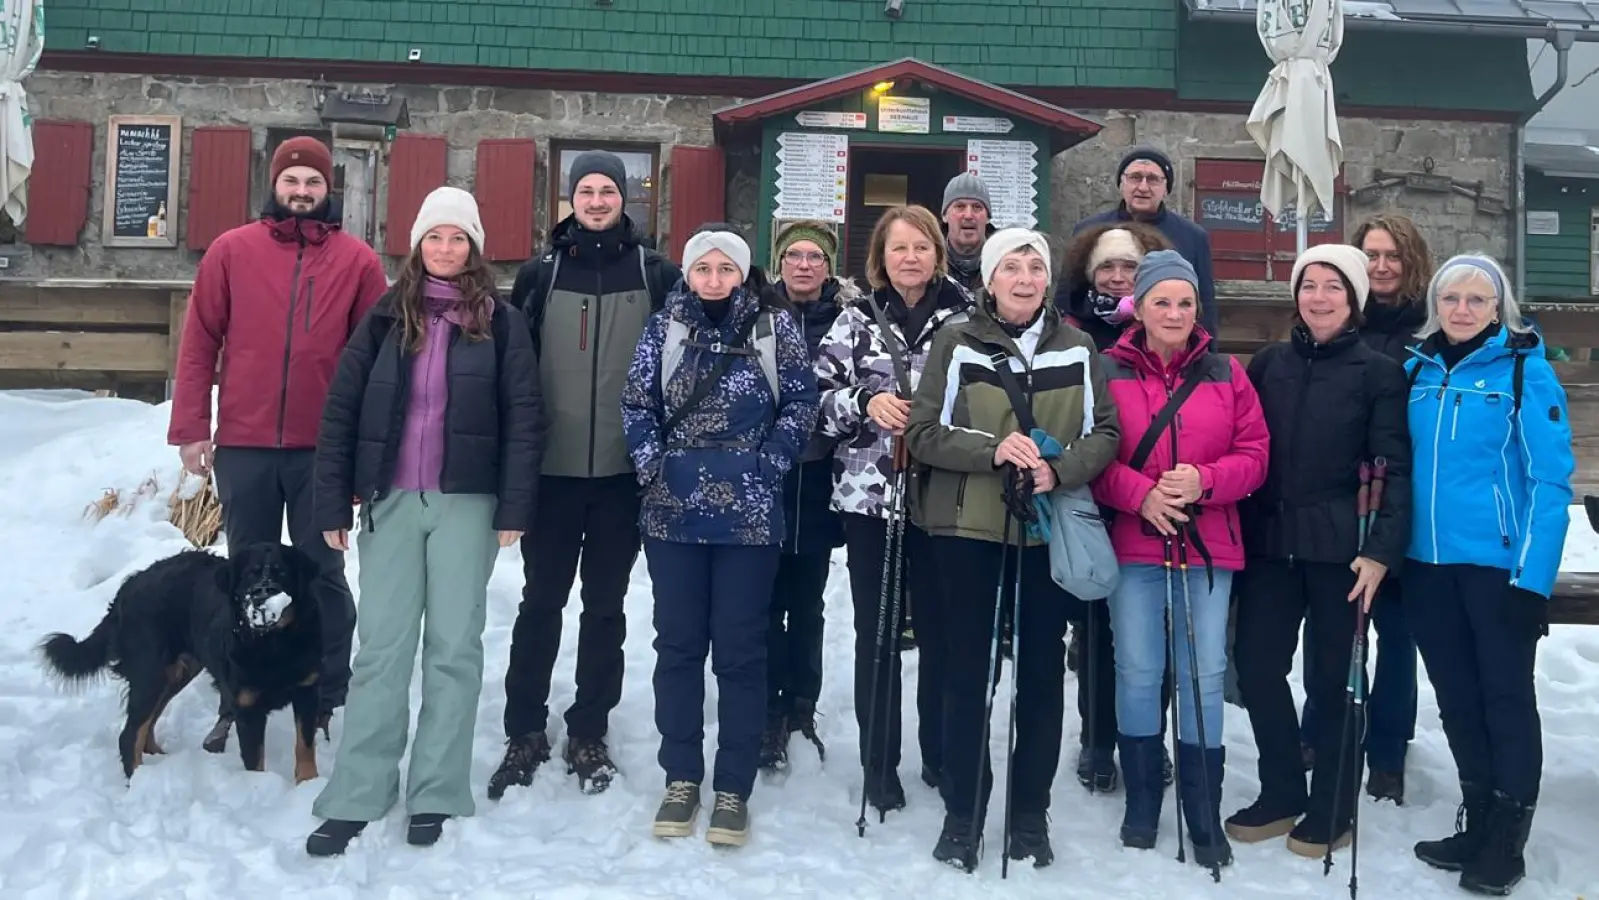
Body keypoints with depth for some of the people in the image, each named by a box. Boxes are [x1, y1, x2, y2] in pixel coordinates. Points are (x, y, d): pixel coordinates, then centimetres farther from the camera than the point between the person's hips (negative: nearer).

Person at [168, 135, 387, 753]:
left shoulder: (357, 260, 0)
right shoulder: (232, 250, 2)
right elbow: (199, 343, 2)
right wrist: (190, 429, -3)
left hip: (324, 449, -1)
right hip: (243, 446, 1)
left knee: (323, 575, 9)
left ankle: (329, 702, 21)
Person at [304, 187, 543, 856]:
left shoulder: (501, 322, 2)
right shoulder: (386, 318, 7)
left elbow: (523, 420, -1)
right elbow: (341, 411, 6)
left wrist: (514, 508, -7)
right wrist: (334, 504, 1)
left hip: (466, 503, -1)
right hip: (391, 500, 2)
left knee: (453, 646, 5)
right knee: (382, 648, 3)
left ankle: (436, 794, 14)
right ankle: (356, 796, 10)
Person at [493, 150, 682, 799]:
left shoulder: (657, 276, 3)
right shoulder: (540, 275, 5)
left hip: (624, 471, 0)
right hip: (552, 468, 1)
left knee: (605, 606, 9)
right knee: (540, 601, 8)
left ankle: (589, 733, 22)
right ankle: (524, 731, 20)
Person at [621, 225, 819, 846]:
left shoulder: (775, 325, 1)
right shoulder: (666, 325, 6)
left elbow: (801, 404, 0)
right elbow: (636, 402, 7)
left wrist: (766, 468, -7)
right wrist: (652, 465, -4)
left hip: (748, 512, -2)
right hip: (673, 510, 2)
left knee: (740, 647, 3)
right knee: (678, 642, 9)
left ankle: (733, 788, 14)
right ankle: (681, 777, 21)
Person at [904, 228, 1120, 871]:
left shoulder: (1076, 349, 6)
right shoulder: (958, 345, 0)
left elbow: (1105, 433, 4)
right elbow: (922, 434, -4)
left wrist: (1060, 469, -15)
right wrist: (991, 449, -20)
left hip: (1050, 533, 2)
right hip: (966, 529, -2)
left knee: (1042, 674, 9)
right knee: (967, 673, 5)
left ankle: (1030, 813, 24)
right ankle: (962, 813, 18)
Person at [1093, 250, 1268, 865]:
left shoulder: (1227, 374, 6)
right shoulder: (1109, 372, 1)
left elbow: (1253, 456, 4)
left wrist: (1203, 481, -15)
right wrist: (1139, 492, -17)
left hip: (1208, 547, 1)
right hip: (1133, 544, -1)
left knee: (1205, 674, 3)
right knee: (1138, 672, 4)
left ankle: (1205, 816, 16)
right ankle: (1142, 803, 21)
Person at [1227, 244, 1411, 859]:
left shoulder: (1379, 373, 0)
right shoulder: (1267, 365, 10)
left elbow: (1394, 469, -7)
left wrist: (1382, 550, -17)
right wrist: (1238, 532, 5)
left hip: (1340, 548, -3)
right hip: (1269, 545, 4)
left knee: (1332, 677, 5)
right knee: (1256, 667, 4)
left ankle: (1331, 811, 21)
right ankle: (1281, 794, 23)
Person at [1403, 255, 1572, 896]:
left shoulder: (1525, 368, -8)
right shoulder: (1419, 369, 7)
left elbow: (1551, 479, -12)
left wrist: (1532, 575, -18)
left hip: (1498, 562, -5)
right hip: (1428, 562, 5)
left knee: (1506, 698, 5)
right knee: (1457, 698, 14)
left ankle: (1507, 843, 18)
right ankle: (1477, 824, 30)